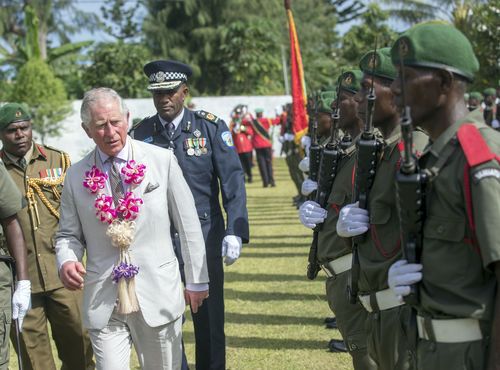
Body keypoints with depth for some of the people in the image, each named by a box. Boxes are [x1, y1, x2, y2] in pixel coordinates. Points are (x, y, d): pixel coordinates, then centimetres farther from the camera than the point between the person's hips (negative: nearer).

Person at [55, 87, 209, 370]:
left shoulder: (162, 161, -2)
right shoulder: (77, 176, 3)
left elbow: (188, 225, 2)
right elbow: (68, 235, 10)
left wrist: (196, 280, 4)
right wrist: (66, 262, -12)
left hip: (158, 295, 0)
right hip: (103, 301, 1)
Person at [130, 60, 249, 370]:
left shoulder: (211, 127, -2)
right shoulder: (140, 134, 2)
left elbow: (233, 181, -5)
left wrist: (235, 232, -14)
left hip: (204, 238, -1)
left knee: (209, 318, 7)